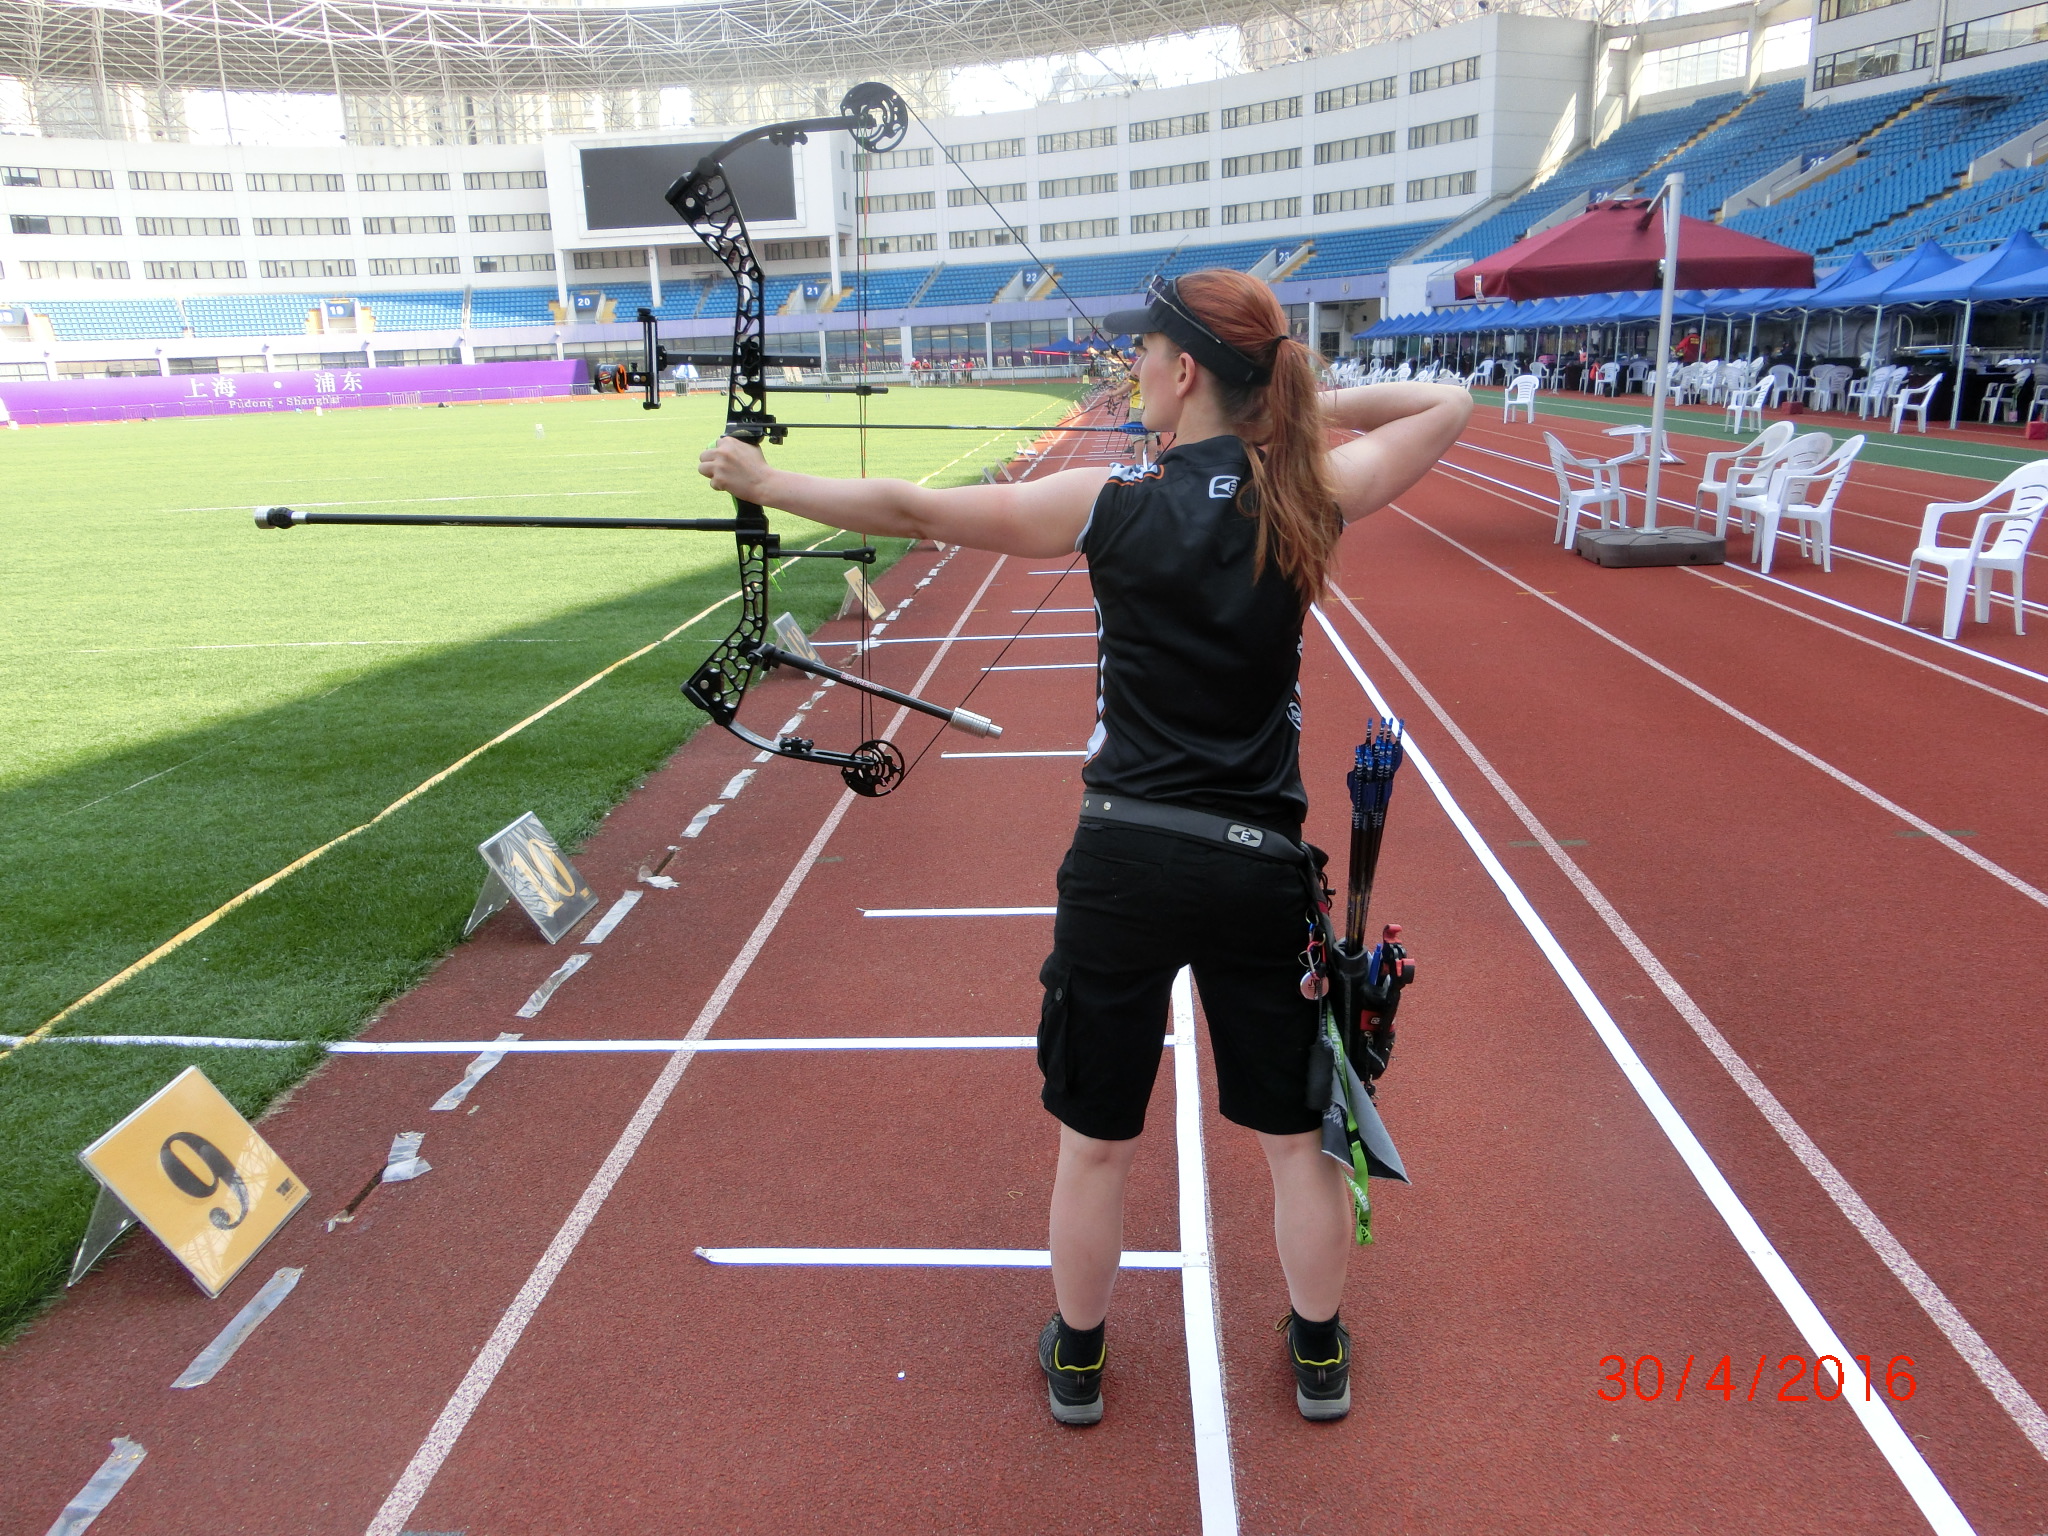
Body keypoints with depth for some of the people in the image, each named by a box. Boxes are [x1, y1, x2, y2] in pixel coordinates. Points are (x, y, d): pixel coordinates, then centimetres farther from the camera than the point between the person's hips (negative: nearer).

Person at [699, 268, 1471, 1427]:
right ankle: (1321, 1356, 39)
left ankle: (1078, 1360, 36)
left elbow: (913, 512, -6)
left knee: (1097, 1139, 17)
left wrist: (766, 483, 6)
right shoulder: (1311, 498, -3)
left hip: (1128, 860, -2)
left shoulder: (1112, 505, -10)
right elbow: (1448, 403, 14)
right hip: (1262, 864, 2)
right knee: (1297, 1132, 20)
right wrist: (1311, 408, 9)